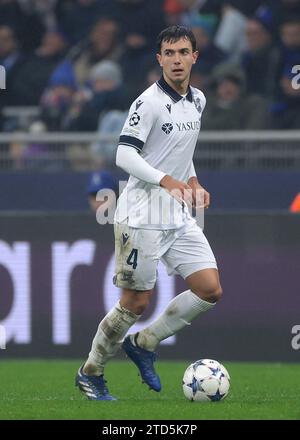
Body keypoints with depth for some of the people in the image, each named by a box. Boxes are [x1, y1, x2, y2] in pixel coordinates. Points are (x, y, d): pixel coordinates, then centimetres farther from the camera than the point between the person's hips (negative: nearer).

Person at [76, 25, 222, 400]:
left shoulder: (197, 100, 11)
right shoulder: (149, 102, -14)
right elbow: (125, 155, -19)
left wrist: (192, 181, 10)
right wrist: (166, 180, -29)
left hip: (179, 216, 7)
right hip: (141, 217, -7)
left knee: (210, 290, -2)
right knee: (136, 303, -2)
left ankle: (143, 345, 14)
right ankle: (90, 373, 16)